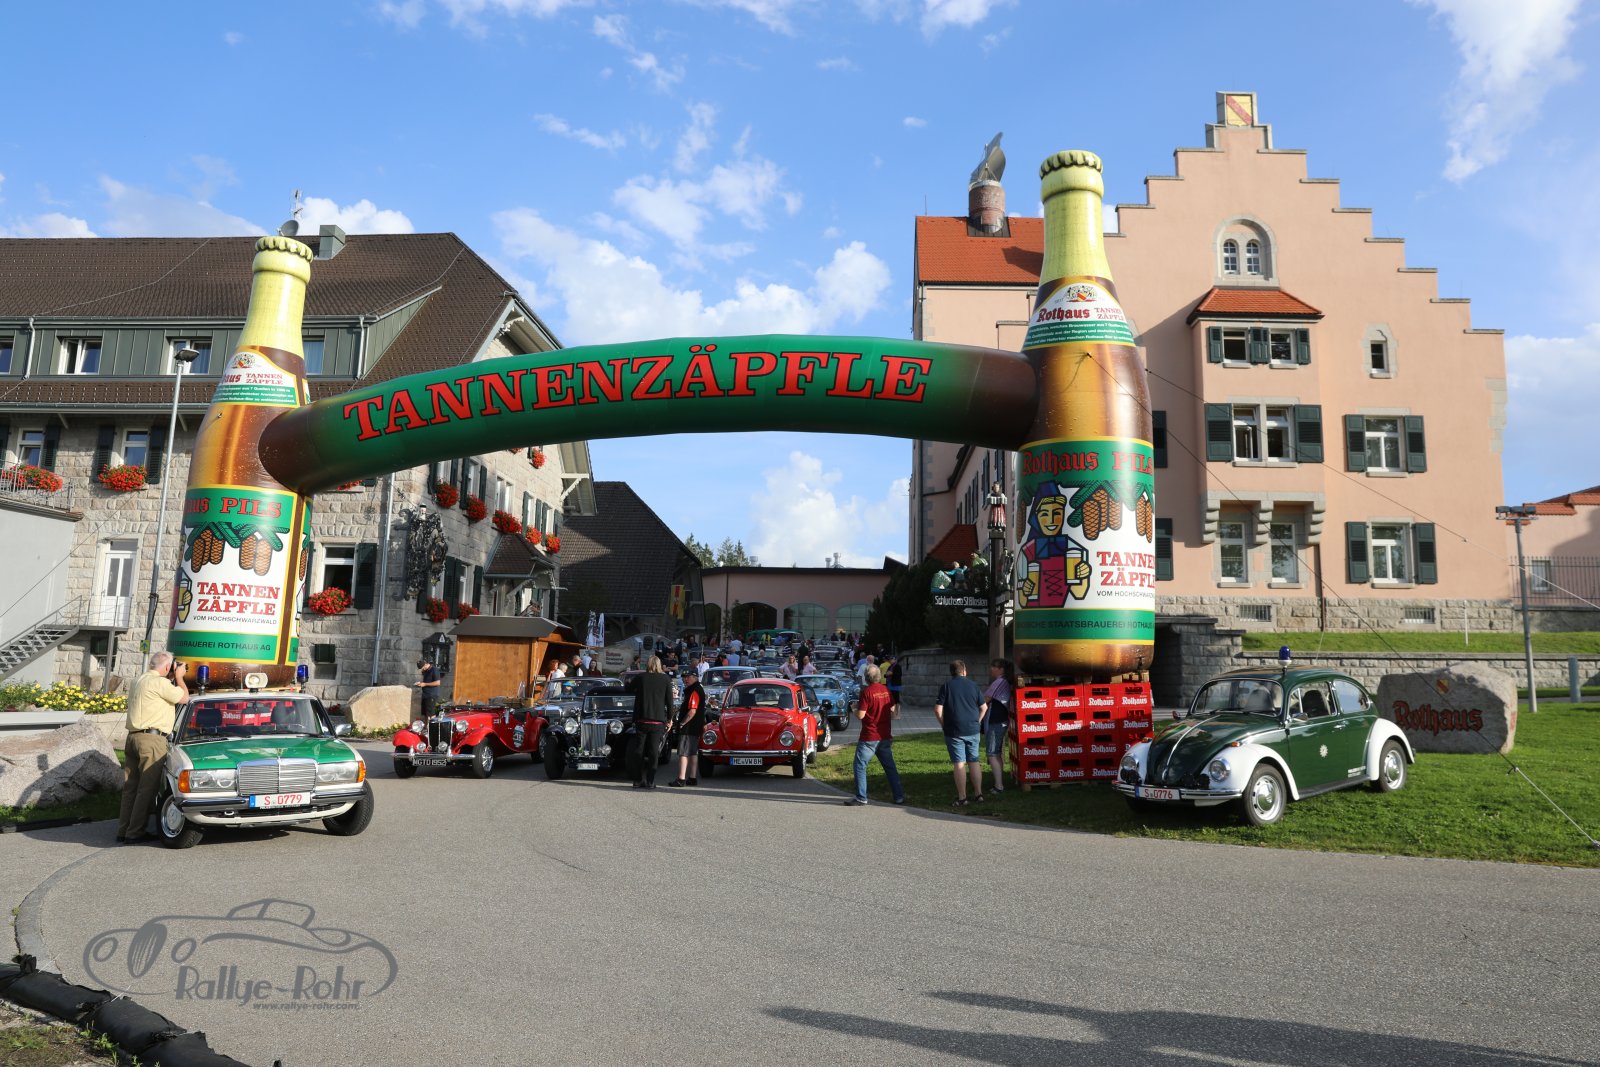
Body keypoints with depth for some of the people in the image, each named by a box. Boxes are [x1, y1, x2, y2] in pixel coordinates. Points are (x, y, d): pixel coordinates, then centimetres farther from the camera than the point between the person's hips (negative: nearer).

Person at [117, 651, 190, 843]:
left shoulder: (137, 681, 18)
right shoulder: (160, 683, -11)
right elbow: (184, 697, -2)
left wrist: (173, 678, 24)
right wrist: (179, 677, 11)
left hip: (132, 737, 9)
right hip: (151, 739, -9)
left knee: (130, 787, 11)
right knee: (147, 788, -3)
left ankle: (122, 831, 13)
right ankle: (135, 833, -2)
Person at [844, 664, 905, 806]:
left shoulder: (867, 692, -15)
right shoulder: (886, 690, 4)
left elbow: (860, 715, -18)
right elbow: (893, 710, 13)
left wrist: (855, 708, 2)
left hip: (869, 737, -6)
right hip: (885, 736, 6)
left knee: (860, 766, 3)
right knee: (890, 766, 14)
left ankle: (861, 798, 2)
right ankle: (899, 796, 15)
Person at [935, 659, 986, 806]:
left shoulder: (946, 686, -5)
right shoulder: (973, 685, 4)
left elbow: (938, 710, -11)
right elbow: (983, 707, 9)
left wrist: (944, 725, 3)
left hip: (954, 732, -3)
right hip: (973, 730, 3)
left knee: (959, 764, -1)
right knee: (974, 762, 13)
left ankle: (962, 798, 2)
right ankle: (978, 794, 18)